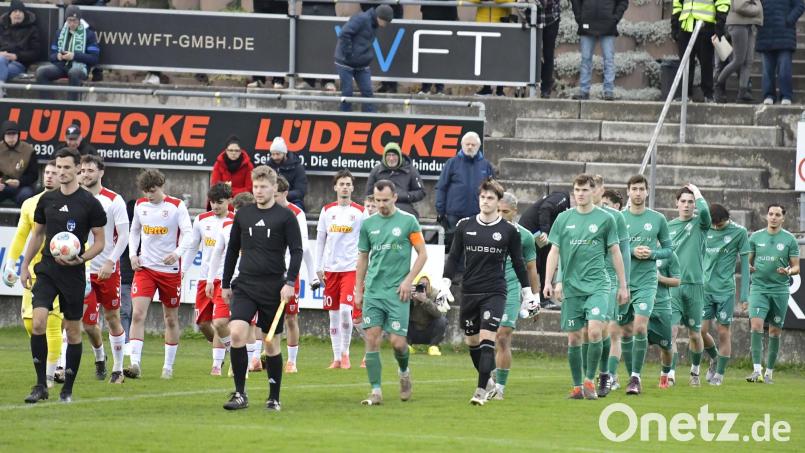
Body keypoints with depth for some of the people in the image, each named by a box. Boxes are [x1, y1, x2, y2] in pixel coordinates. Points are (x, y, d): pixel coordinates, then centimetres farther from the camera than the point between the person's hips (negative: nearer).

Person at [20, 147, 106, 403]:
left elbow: (100, 242, 0)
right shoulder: (47, 200, 7)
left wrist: (80, 258, -17)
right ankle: (41, 385, -8)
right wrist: (25, 266, 15)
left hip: (74, 274, -2)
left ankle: (67, 389, 15)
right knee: (38, 323, -14)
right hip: (47, 271, 2)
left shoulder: (90, 203, -4)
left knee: (73, 331, 4)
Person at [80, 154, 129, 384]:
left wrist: (110, 262, -16)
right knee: (87, 322, -2)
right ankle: (99, 358, 26)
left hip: (108, 269, -2)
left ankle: (118, 369, 12)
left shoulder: (114, 200, -6)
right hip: (82, 269, 2)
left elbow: (123, 235, -6)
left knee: (112, 317, 3)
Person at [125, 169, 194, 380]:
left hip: (170, 269, -2)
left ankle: (168, 366, 22)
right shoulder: (140, 205, 4)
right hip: (144, 267, 2)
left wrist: (177, 253, -29)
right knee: (137, 314, -14)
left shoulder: (177, 206, -7)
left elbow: (188, 234, -11)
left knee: (171, 319, 9)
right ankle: (135, 364, -20)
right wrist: (133, 254, 2)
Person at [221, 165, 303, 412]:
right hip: (245, 286, 2)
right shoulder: (243, 215, 9)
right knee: (237, 332, -17)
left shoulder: (286, 217, -2)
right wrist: (226, 284, 16)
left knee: (272, 342, 4)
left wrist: (290, 282, -14)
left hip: (273, 288, -2)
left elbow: (296, 252, -3)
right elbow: (233, 250, 17)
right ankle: (240, 393, -10)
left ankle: (274, 398, 17)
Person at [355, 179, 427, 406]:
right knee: (371, 338, -6)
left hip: (397, 292, -3)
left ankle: (404, 371, 27)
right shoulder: (368, 224, 8)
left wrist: (408, 280, -8)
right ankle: (376, 391, -2)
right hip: (373, 291, 3)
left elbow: (422, 254, 2)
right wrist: (358, 291, 12)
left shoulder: (408, 221, -1)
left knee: (397, 341, -6)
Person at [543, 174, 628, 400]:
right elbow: (554, 252, 8)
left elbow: (615, 252, 7)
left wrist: (623, 286, 7)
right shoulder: (563, 219, 7)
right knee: (573, 338, 4)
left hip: (597, 285, -2)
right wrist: (548, 282, -2)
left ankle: (590, 380, -3)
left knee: (595, 331, -19)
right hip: (571, 287, 2)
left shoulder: (605, 218, 3)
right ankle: (577, 386, 14)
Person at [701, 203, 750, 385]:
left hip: (725, 290, -3)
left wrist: (744, 292, -2)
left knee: (724, 333, 0)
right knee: (701, 330, -1)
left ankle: (719, 373, 10)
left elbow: (744, 262, 1)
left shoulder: (739, 232, -3)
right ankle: (714, 358, 28)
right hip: (705, 288, 3)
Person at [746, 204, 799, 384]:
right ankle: (757, 370, -20)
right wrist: (748, 267, -8)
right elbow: (748, 261, 15)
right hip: (758, 288, 0)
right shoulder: (755, 237, 6)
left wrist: (789, 271, -17)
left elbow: (796, 267, 5)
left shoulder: (789, 239, 2)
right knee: (756, 325, -17)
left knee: (775, 331, 4)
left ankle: (769, 372, 15)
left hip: (780, 290, 0)